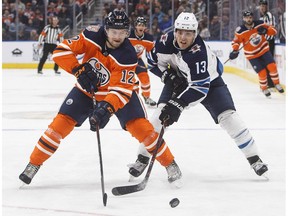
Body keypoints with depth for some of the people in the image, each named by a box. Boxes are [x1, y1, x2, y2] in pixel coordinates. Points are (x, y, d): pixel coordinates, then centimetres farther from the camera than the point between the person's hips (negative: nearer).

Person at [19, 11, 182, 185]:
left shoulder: (127, 56, -30)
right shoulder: (92, 36, -24)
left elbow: (121, 90, -34)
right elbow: (61, 51, -20)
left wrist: (106, 109, -49)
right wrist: (80, 70, -31)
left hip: (120, 90, -2)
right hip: (87, 88, 2)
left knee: (139, 126, -16)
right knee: (62, 123, -9)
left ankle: (170, 164, 0)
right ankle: (34, 164, 4)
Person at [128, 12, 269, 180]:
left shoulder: (199, 52, -39)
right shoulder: (166, 41, -25)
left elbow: (200, 87, -42)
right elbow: (153, 61, -4)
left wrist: (178, 104, -49)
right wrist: (168, 75, -19)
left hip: (209, 80, -4)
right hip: (179, 79, 4)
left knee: (228, 116, -16)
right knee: (161, 112, -15)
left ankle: (254, 159, -4)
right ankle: (143, 158, -4)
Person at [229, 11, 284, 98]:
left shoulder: (259, 24, -12)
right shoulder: (240, 31, -17)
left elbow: (274, 31, -9)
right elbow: (236, 41, -6)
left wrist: (265, 30, -28)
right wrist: (235, 50, -24)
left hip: (264, 50, 2)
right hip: (252, 55, -2)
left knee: (272, 66, -13)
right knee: (262, 72, -7)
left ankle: (277, 84, 10)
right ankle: (264, 89, 19)